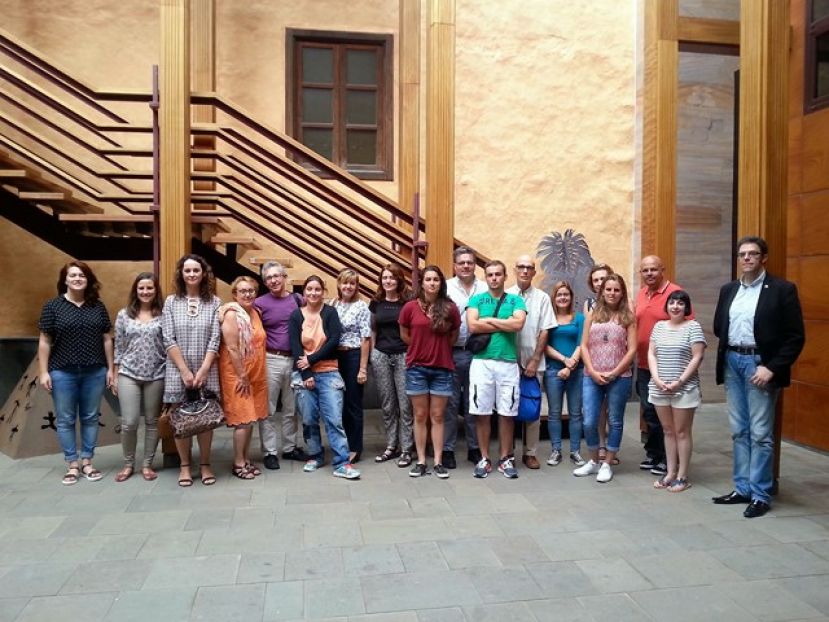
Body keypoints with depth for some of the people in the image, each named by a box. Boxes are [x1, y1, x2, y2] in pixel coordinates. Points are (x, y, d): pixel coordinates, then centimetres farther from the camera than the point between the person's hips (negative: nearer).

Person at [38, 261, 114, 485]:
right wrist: (44, 372, -5)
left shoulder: (98, 306, 5)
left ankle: (86, 462, 20)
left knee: (90, 418, 8)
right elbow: (44, 341, -1)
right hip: (63, 372, -2)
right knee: (65, 420, 5)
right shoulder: (52, 306, -1)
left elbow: (106, 339, 8)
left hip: (94, 372, 2)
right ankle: (72, 465, 16)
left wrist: (110, 368, 5)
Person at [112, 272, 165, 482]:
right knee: (129, 423, -2)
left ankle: (147, 464, 21)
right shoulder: (124, 315, 5)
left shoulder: (163, 315, 0)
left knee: (152, 421, 7)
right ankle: (128, 464, 17)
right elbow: (119, 347, 8)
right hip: (129, 375, 1)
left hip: (156, 376, 0)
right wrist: (115, 375, 7)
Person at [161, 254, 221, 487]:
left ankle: (205, 464, 18)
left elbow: (215, 339, -3)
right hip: (178, 371, 0)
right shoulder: (171, 302, 2)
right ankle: (185, 466, 18)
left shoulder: (214, 302, 2)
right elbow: (168, 340, -3)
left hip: (206, 371, 0)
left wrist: (203, 370, -11)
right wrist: (185, 371, -10)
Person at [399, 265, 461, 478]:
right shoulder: (410, 307, -5)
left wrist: (438, 349, 8)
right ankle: (421, 461, 15)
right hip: (417, 367, 0)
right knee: (420, 416, 7)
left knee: (437, 416, 6)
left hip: (442, 368, 0)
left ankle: (438, 462, 13)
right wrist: (422, 348, 9)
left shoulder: (450, 308, -3)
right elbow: (404, 335, 8)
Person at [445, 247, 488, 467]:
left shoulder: (486, 289, 7)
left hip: (477, 352, 2)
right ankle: (447, 449, 14)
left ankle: (474, 448, 23)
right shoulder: (445, 288, 0)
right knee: (450, 403, 5)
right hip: (451, 353, -2)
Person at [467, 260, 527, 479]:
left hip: (508, 363, 0)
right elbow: (472, 325, -10)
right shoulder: (476, 300, 7)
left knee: (507, 413, 5)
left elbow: (518, 324, -11)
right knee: (482, 412, 4)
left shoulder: (515, 300, 8)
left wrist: (489, 320, -6)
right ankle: (484, 458, 16)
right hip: (481, 362, 0)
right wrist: (505, 325, -6)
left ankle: (506, 458, 18)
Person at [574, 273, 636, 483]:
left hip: (619, 378, -1)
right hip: (591, 377, 2)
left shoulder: (628, 317, 2)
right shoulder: (592, 315, 8)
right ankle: (594, 461, 21)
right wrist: (593, 372, -7)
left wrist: (614, 373, -11)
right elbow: (584, 346, 4)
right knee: (589, 422, 2)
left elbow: (632, 349, -4)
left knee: (615, 422, 7)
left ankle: (607, 464, 20)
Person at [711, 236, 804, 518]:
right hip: (732, 363, 6)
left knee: (760, 433, -1)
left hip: (760, 365, -5)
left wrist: (771, 368, -16)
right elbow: (719, 328, 17)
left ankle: (760, 495, 9)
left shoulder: (782, 289, -6)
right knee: (739, 431, 12)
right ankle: (743, 488, 22)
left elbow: (795, 336, -9)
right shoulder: (728, 290, 10)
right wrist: (727, 355, 4)